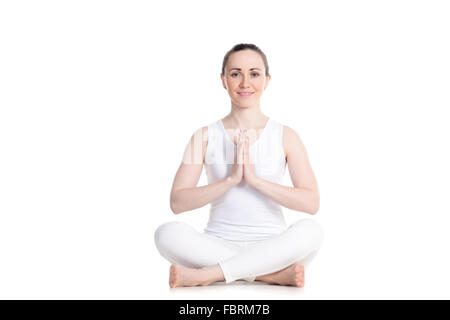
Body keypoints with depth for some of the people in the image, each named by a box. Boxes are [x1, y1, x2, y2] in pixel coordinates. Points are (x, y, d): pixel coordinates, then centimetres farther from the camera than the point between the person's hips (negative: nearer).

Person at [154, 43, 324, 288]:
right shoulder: (205, 136, 3)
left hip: (270, 247, 0)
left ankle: (207, 274, -23)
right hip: (219, 246, 0)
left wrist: (255, 179, -17)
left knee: (311, 230, -30)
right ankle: (274, 274, -23)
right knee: (168, 233, -28)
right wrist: (230, 179, -17)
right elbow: (177, 202, -7)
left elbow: (311, 203, -9)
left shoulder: (285, 136, 1)